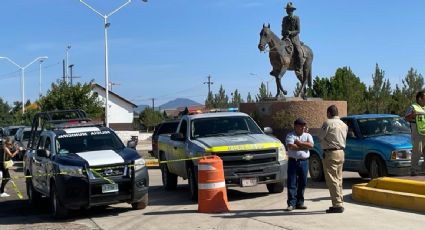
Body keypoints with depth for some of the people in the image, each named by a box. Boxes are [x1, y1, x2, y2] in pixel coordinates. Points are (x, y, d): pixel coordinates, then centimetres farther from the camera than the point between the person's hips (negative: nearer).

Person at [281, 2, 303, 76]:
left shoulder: (296, 18, 0)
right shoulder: (284, 19, 12)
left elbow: (298, 31, -6)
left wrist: (290, 32, -21)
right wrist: (283, 34, -3)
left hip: (294, 38, -4)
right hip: (285, 38, 4)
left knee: (298, 51, -26)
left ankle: (299, 69, -26)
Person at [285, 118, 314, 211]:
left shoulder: (307, 135, 12)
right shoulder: (290, 135, 1)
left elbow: (311, 145, -7)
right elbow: (290, 146, -17)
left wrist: (299, 143, -9)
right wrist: (304, 146, -8)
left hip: (304, 161, 3)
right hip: (293, 161, -3)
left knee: (302, 183, 6)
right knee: (291, 183, -4)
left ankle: (300, 203, 15)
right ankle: (291, 203, -1)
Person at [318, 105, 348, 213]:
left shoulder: (328, 123, -12)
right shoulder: (344, 124, 12)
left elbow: (320, 137, -6)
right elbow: (344, 138, 13)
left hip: (330, 153, -8)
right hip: (341, 153, 8)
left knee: (332, 180, -7)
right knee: (338, 179, 14)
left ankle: (337, 205, -10)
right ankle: (339, 203, 18)